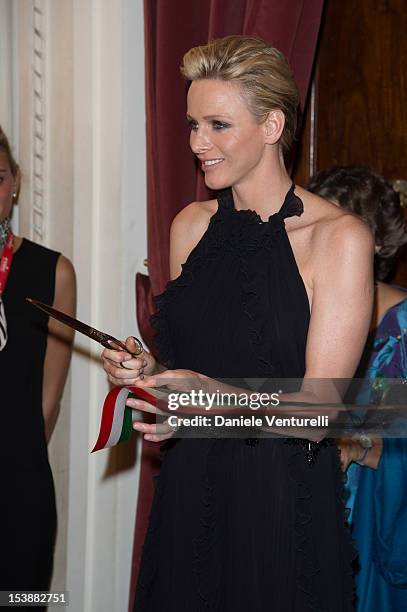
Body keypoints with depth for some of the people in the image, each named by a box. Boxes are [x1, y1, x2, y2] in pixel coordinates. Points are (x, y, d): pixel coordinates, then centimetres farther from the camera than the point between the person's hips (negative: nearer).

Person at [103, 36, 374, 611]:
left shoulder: (339, 237, -11)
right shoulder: (191, 226, 6)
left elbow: (318, 406, -14)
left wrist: (218, 396, -30)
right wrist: (149, 369, -4)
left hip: (285, 498, -5)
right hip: (189, 492, 5)